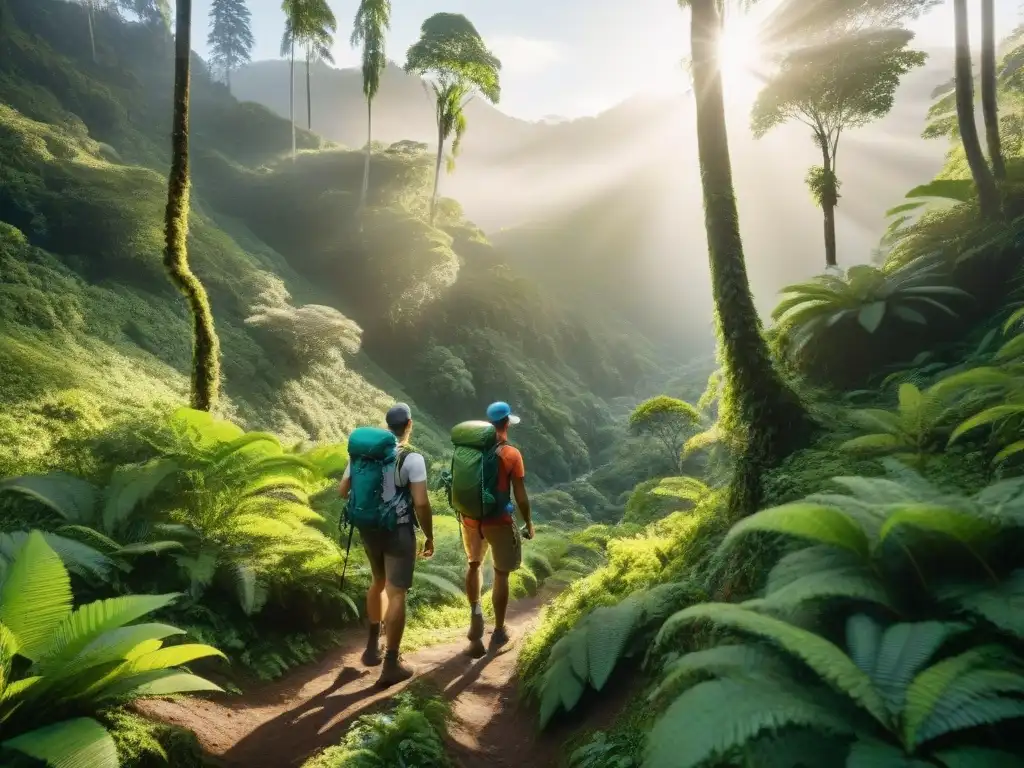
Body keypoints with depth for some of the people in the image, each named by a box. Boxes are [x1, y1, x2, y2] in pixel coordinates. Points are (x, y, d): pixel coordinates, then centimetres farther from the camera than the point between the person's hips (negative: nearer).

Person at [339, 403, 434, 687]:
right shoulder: (412, 458, -15)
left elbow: (343, 491, 5)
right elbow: (421, 503, -19)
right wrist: (429, 536, -7)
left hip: (369, 529, 6)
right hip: (399, 531, -6)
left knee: (379, 582, 26)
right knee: (396, 594, 1)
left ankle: (373, 646, 36)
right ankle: (391, 665, 6)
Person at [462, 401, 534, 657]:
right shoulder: (512, 454, -13)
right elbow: (520, 495, -11)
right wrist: (528, 523, 2)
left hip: (471, 519, 4)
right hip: (499, 521, -4)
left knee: (473, 564, 25)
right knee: (501, 574, 11)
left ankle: (475, 610, 6)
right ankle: (499, 632, 19)